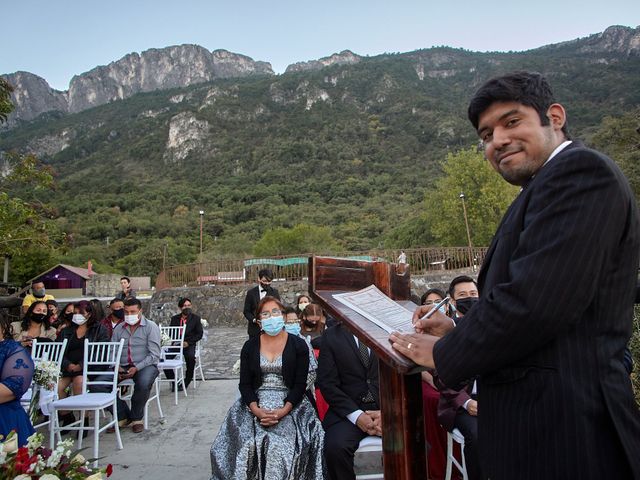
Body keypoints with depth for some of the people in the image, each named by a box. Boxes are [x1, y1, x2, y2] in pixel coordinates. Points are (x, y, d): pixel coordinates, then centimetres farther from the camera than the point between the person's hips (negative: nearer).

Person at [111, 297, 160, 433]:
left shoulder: (150, 327, -2)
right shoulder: (119, 328, 13)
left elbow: (154, 355, -8)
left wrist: (137, 368, -19)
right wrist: (117, 367, -11)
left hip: (145, 365, -4)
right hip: (123, 367, 5)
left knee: (143, 384, -36)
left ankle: (136, 418, -5)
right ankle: (122, 416, 0)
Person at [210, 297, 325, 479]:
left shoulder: (298, 345, 0)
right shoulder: (250, 346, 7)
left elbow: (300, 384, -3)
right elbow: (245, 384, 3)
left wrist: (283, 411, -19)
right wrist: (256, 410, -15)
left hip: (289, 403, -2)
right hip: (256, 403, 2)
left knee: (281, 444, -26)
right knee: (248, 443, -23)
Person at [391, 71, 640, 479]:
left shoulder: (580, 169, -15)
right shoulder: (551, 188, 14)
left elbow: (535, 302, -26)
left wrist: (443, 353, -12)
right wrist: (460, 332, 7)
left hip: (561, 426, -9)